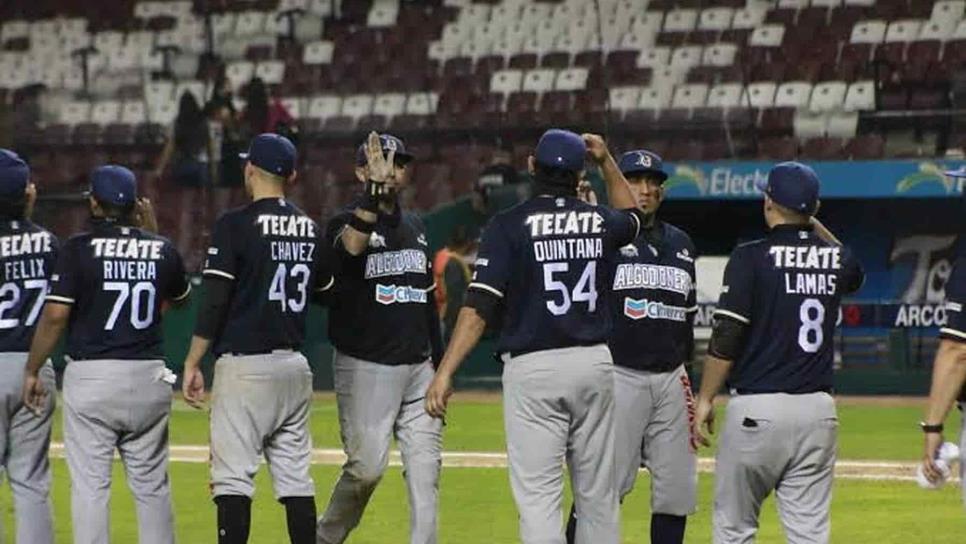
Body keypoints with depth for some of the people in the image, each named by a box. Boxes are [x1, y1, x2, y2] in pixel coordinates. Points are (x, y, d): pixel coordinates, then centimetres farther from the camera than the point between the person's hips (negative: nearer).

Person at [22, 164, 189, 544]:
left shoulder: (79, 249, -7)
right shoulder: (161, 249, 5)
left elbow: (55, 315, -12)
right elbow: (180, 298, 25)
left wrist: (32, 372, -2)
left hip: (91, 375, -4)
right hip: (149, 377, 4)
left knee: (90, 484, -1)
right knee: (152, 484, 12)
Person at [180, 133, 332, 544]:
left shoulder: (235, 224, -9)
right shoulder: (309, 228, 10)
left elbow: (214, 302, -12)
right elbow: (323, 289, 19)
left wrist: (192, 364, -9)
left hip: (245, 365, -6)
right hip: (295, 366, 6)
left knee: (233, 477, -6)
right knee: (296, 478, 9)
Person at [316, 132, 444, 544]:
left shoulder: (415, 226, 16)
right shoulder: (349, 220, -4)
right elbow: (352, 245, -31)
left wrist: (440, 362, 18)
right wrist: (375, 190, -39)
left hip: (418, 367, 6)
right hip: (366, 367, -6)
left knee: (425, 467, 0)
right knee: (367, 466, -9)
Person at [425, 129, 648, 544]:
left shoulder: (510, 225, -6)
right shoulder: (598, 221, 7)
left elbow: (479, 306, -14)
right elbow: (632, 217, 34)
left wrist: (445, 372, -14)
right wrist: (607, 163, 31)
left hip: (533, 369, -4)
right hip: (594, 363, 4)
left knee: (538, 495, -6)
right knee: (597, 494, 12)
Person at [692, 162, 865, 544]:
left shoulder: (752, 257, -7)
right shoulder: (835, 259, 7)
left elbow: (726, 338, -11)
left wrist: (705, 399, -2)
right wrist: (812, 223, 28)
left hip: (758, 408, -4)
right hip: (817, 409, 4)